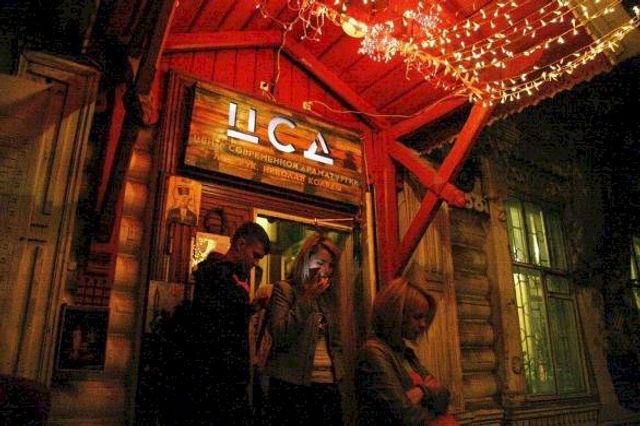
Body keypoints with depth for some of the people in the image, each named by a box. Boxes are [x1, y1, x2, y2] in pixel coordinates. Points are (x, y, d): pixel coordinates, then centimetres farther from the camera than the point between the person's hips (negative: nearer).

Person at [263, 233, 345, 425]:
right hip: (292, 382, -5)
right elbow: (280, 337, -15)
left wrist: (338, 372, 8)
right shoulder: (283, 289, -3)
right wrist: (307, 298, -15)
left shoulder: (328, 295, 14)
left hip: (328, 383, 5)